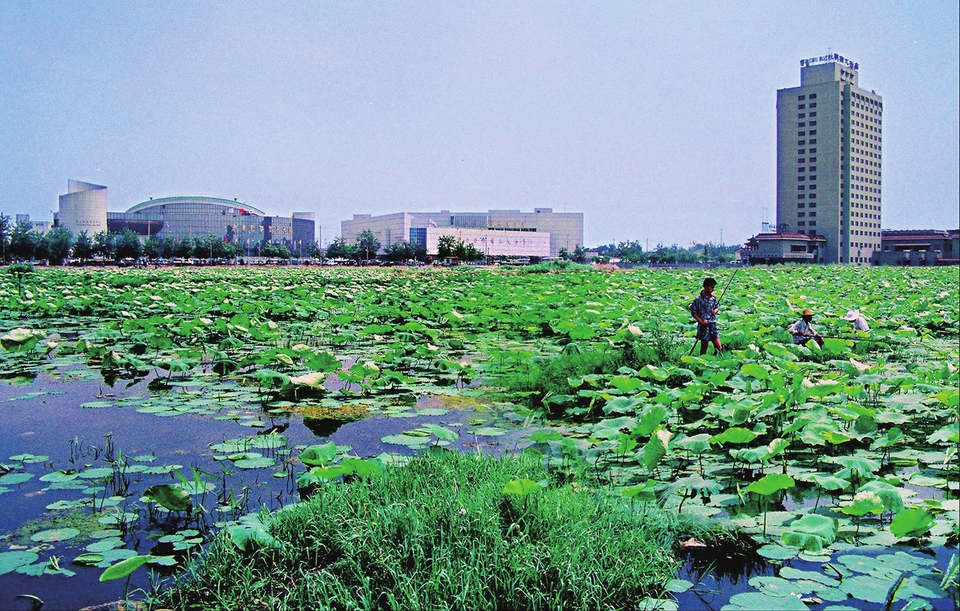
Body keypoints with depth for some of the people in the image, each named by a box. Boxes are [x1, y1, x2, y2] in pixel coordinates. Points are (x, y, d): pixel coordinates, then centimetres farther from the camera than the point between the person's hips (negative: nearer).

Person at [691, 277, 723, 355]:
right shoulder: (698, 299, -10)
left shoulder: (713, 297, 5)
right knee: (704, 346, 5)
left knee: (719, 347, -3)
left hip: (713, 324, 4)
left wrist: (715, 311, -6)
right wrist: (701, 321, -15)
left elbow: (717, 307, 18)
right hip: (704, 325, -4)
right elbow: (693, 312, -6)